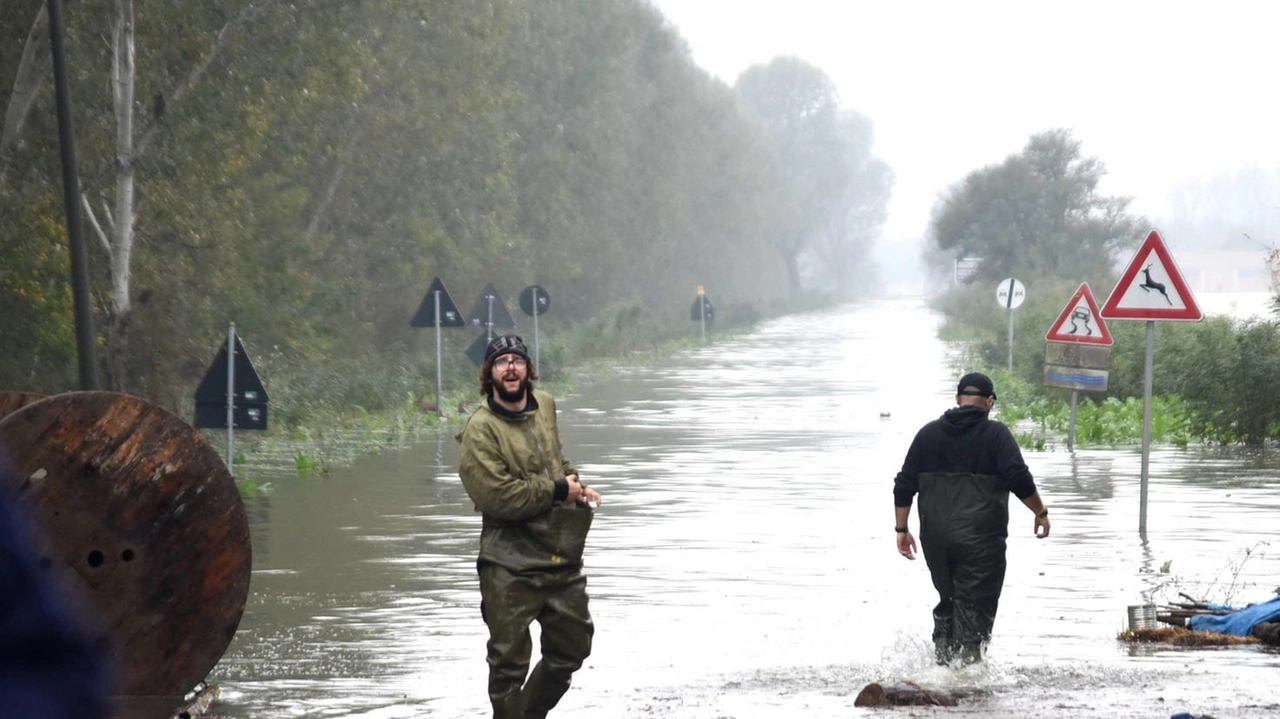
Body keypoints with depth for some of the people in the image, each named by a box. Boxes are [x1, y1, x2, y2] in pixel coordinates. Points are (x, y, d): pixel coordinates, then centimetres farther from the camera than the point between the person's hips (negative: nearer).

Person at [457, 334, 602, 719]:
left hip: (562, 555, 7)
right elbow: (498, 497, -24)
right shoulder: (481, 429, -16)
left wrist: (576, 486, 6)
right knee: (510, 662, 1)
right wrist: (558, 490, -15)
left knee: (572, 647, 18)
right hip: (511, 567, -7)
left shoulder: (545, 405, 6)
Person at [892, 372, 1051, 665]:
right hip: (981, 538, -4)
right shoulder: (995, 434, -3)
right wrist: (1041, 513, 1)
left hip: (935, 538, 4)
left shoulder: (928, 433, 11)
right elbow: (1019, 479, -11)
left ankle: (943, 660, 11)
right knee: (975, 608, -3)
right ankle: (968, 663, -12)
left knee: (948, 601, 18)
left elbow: (904, 485, 10)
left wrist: (901, 529, 13)